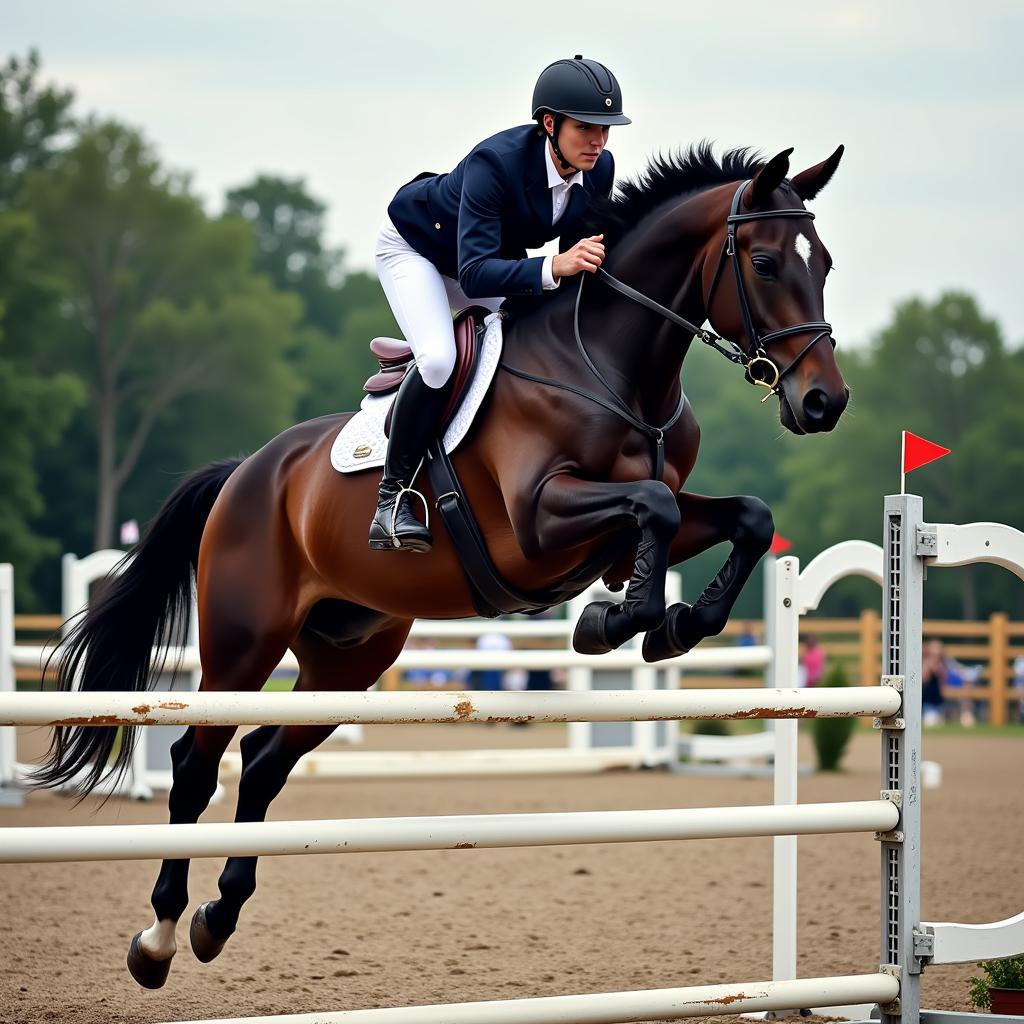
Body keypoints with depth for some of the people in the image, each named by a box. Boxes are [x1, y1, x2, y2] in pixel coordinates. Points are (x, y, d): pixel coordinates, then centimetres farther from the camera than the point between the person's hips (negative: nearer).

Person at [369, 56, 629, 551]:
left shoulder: (599, 169, -21)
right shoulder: (495, 162, -40)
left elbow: (580, 254, -4)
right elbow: (475, 274, -46)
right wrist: (552, 268, -58)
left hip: (492, 254, 7)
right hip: (414, 244, -7)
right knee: (439, 359, -29)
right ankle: (392, 500, -16)